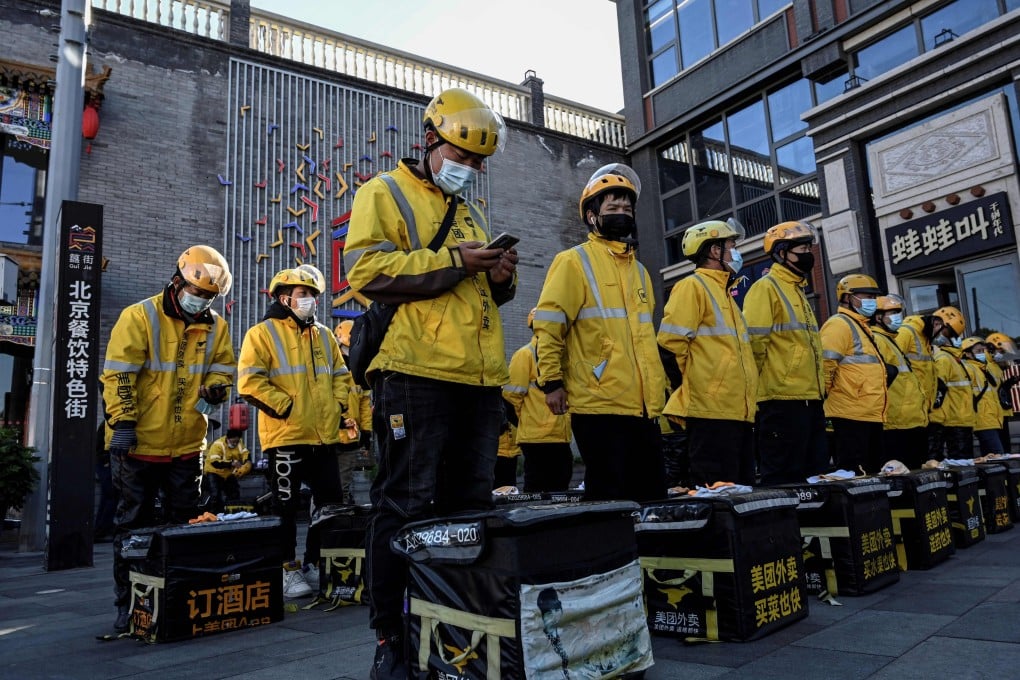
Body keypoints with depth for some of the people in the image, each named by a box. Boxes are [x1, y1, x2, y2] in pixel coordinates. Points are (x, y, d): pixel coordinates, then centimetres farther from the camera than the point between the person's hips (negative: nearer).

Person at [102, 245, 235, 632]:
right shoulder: (139, 317, -8)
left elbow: (223, 368, 13)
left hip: (187, 444, 4)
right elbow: (118, 374, -12)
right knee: (134, 524, 6)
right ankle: (128, 604, 18)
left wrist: (214, 390, -9)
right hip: (139, 441, -4)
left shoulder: (215, 327, 6)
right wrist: (122, 422, -18)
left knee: (185, 524, 12)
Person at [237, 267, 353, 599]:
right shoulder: (263, 333, -4)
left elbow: (341, 375, 21)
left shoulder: (324, 335, 15)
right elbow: (250, 381, -12)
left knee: (331, 504, 11)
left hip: (324, 437, 6)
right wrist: (286, 407, -15)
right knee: (285, 507, 4)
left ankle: (315, 564, 25)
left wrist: (338, 405, 6)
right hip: (286, 436, -6)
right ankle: (287, 569, 16)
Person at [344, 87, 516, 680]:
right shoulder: (385, 194, 6)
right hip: (416, 374, -7)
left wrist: (501, 277, 7)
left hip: (481, 379, 7)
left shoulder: (473, 213, 27)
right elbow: (367, 269, -11)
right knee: (406, 506, -4)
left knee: (471, 505, 10)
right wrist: (452, 261, -14)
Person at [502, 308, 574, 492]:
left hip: (561, 436, 8)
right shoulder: (525, 354, -5)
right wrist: (528, 417, -2)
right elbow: (512, 394, -11)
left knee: (560, 487, 11)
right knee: (538, 490, -3)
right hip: (537, 437, -8)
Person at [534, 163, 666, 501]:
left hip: (644, 406, 7)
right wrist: (551, 381, -13)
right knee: (608, 499, -2)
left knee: (652, 494, 11)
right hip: (599, 406, -7)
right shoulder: (573, 262, -1)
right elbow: (548, 326, -8)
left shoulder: (639, 270, 21)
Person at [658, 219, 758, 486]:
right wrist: (694, 379, -7)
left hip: (739, 411, 10)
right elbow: (671, 341, -16)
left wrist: (746, 394, 20)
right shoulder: (692, 286, -5)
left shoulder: (724, 291, 24)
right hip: (710, 411, -9)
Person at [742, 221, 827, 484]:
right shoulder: (765, 287, -7)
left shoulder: (797, 290, 22)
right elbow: (755, 342, -16)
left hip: (810, 397, 9)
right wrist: (768, 380, -10)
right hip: (782, 399, -9)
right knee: (784, 479, -5)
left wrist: (817, 385, 19)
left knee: (816, 476, 13)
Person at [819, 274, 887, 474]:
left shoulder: (861, 326, 23)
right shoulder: (839, 324, -9)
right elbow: (824, 365, -20)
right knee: (852, 474, -8)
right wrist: (823, 395, -17)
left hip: (870, 415, 10)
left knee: (872, 470, 14)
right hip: (851, 415, -10)